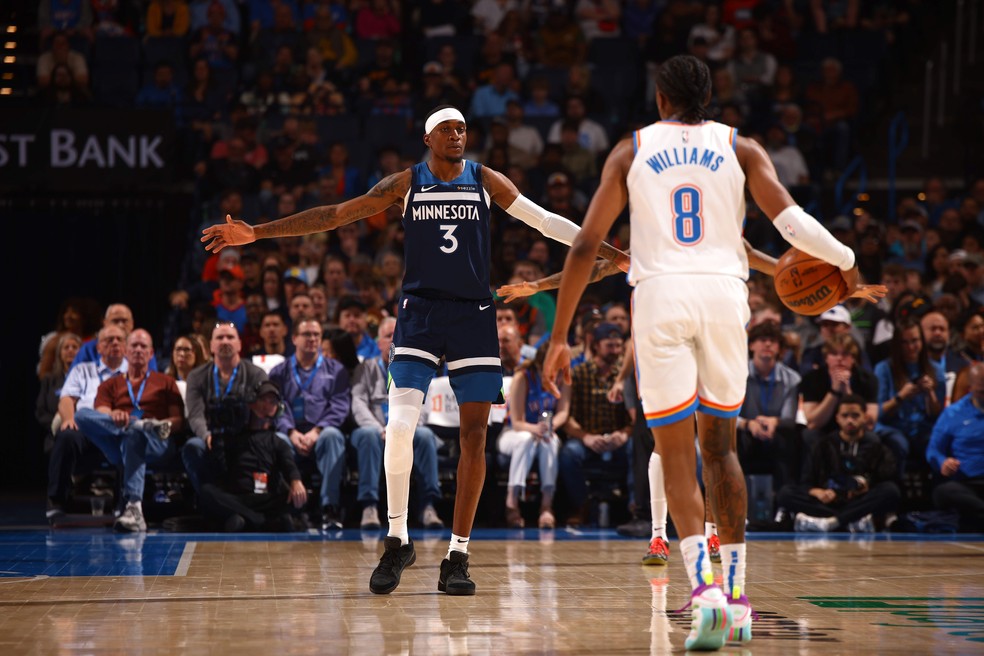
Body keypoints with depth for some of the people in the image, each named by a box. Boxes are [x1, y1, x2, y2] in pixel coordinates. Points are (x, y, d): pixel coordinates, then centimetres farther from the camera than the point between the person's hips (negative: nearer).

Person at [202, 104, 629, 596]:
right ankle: (398, 541, 0)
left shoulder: (485, 181, 6)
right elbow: (334, 215, 2)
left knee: (474, 435, -2)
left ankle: (458, 556, 5)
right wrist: (256, 232, -3)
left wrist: (613, 252, 2)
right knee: (399, 426, -16)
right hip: (420, 313, -1)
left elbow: (546, 222, 7)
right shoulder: (406, 183, 3)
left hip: (474, 316, 1)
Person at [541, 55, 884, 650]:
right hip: (725, 294, 1)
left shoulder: (632, 151, 10)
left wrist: (560, 338, 9)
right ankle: (737, 597, 15)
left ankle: (704, 586, -19)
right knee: (720, 446, 16)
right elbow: (792, 222, -5)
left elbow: (585, 247, 6)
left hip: (660, 297, -1)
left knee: (676, 456, 1)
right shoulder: (740, 148, 10)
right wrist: (848, 264, 13)